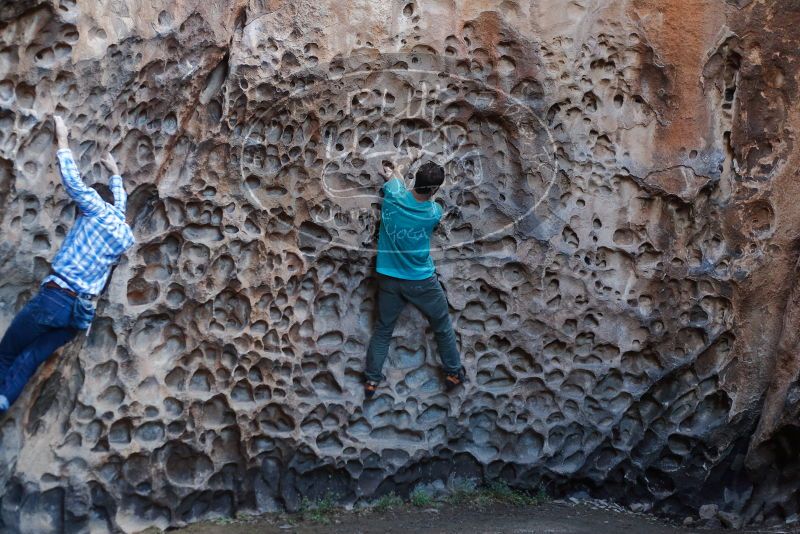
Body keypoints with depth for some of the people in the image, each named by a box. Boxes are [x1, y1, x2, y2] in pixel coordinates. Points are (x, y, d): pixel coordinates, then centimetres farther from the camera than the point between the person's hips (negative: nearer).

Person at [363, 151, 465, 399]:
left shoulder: (393, 195, -17)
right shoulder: (435, 213, -18)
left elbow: (394, 175, 8)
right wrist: (395, 174, 20)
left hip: (389, 279, 2)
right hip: (422, 281, -2)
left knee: (382, 329, 16)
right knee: (443, 325, 18)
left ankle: (371, 380, 22)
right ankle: (453, 373, 29)